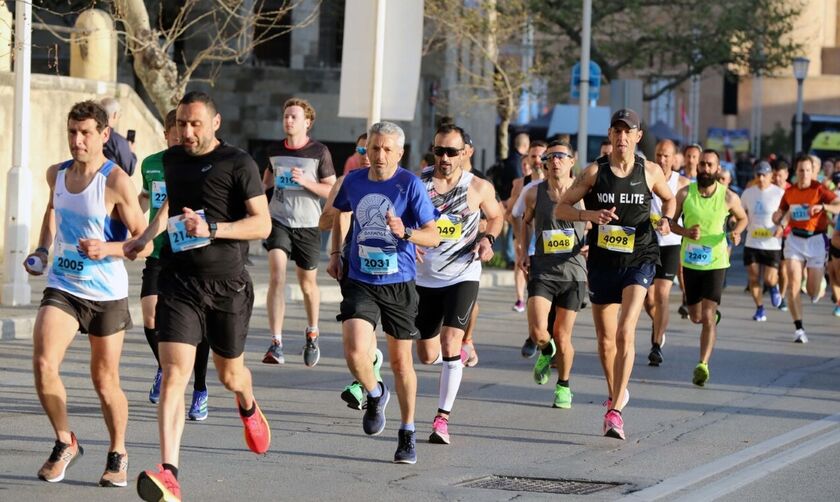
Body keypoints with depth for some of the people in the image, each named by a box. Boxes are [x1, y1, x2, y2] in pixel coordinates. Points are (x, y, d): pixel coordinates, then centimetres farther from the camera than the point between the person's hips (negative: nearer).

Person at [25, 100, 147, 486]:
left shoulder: (116, 182, -15)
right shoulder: (57, 174, 3)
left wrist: (107, 249, -29)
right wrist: (43, 248, 13)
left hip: (106, 293, -4)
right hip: (62, 286, 4)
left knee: (105, 380, 6)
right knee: (43, 364, -15)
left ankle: (118, 453, 29)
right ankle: (64, 443, 5)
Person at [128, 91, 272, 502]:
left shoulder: (238, 164, -7)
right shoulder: (172, 160, 10)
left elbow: (262, 224, -11)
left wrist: (212, 228, -23)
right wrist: (148, 235, 19)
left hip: (227, 283, -3)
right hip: (178, 282, 3)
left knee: (229, 374, 16)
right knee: (174, 374, -14)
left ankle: (248, 408, 56)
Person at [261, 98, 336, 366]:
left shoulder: (319, 152, -5)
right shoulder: (275, 151, 6)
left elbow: (332, 190, -6)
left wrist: (305, 181, -19)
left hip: (307, 225, -1)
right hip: (278, 221, 2)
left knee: (308, 283, 11)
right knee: (276, 275, -17)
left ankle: (312, 334, 37)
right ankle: (276, 344, -21)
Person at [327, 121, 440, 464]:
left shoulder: (411, 185, -10)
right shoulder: (354, 181, 2)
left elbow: (434, 236, -12)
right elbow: (340, 212, 25)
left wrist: (405, 232, -31)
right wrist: (335, 253, 19)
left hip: (398, 284, -2)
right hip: (359, 282, 2)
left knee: (401, 361, 8)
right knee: (355, 352, -18)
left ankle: (407, 434, 24)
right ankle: (375, 395, 15)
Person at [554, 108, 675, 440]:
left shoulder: (650, 171, 0)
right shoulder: (594, 172, -2)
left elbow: (669, 199, 19)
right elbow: (561, 209, 0)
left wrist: (666, 219, -3)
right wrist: (590, 215, -19)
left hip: (638, 260, -2)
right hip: (602, 261, 2)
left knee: (625, 333, -19)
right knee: (605, 339, 11)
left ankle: (615, 411, -20)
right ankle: (616, 394, 36)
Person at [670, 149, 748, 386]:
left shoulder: (728, 197, -8)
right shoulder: (685, 193, -6)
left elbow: (742, 218, 11)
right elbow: (671, 221, 4)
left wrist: (736, 233, -11)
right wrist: (686, 232, -16)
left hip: (716, 262, -2)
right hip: (690, 261, 3)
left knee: (708, 316, -15)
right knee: (695, 317, 15)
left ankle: (703, 365, -13)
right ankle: (714, 314, 51)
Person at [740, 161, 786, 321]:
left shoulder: (779, 193, -5)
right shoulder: (748, 193, 7)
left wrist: (782, 226, -18)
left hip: (772, 244, -3)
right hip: (752, 243, 3)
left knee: (769, 279, -8)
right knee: (753, 278, 0)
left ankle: (774, 287, 29)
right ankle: (759, 309, 17)